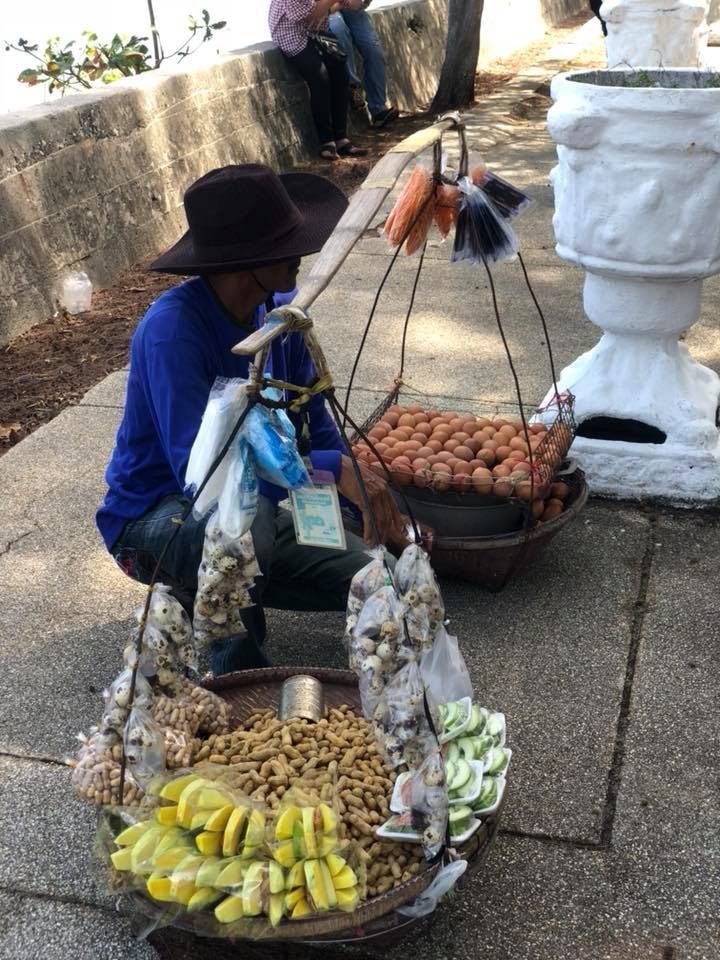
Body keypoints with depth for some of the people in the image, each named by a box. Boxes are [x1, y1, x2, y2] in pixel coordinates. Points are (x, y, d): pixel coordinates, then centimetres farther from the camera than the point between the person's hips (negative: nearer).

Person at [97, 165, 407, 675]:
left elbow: (315, 427, 3)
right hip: (153, 517, -7)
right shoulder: (172, 328, -29)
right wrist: (336, 470, -42)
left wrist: (374, 508, -9)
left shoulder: (282, 311, -7)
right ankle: (236, 668, -12)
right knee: (248, 516, -41)